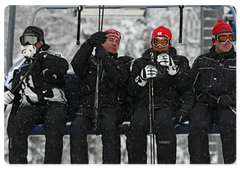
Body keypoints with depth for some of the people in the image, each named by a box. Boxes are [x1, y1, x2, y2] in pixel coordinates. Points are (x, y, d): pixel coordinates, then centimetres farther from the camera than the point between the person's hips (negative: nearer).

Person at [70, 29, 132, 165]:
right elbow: (76, 65, -2)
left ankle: (111, 165, -38)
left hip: (111, 107, -1)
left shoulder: (123, 62, 20)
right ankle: (78, 165, -31)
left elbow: (120, 79, -3)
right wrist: (90, 43, -13)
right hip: (87, 106, 1)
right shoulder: (90, 60, 23)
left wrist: (104, 57, -9)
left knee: (109, 125, -35)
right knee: (77, 125, -30)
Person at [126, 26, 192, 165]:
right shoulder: (140, 63, 23)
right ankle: (136, 164, -29)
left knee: (163, 123, -36)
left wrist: (171, 67, -11)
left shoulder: (180, 61, 18)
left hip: (168, 105, -1)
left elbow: (184, 84, 0)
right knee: (137, 125, -32)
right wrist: (143, 77, -7)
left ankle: (167, 164, -35)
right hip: (143, 105, 2)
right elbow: (132, 91, 12)